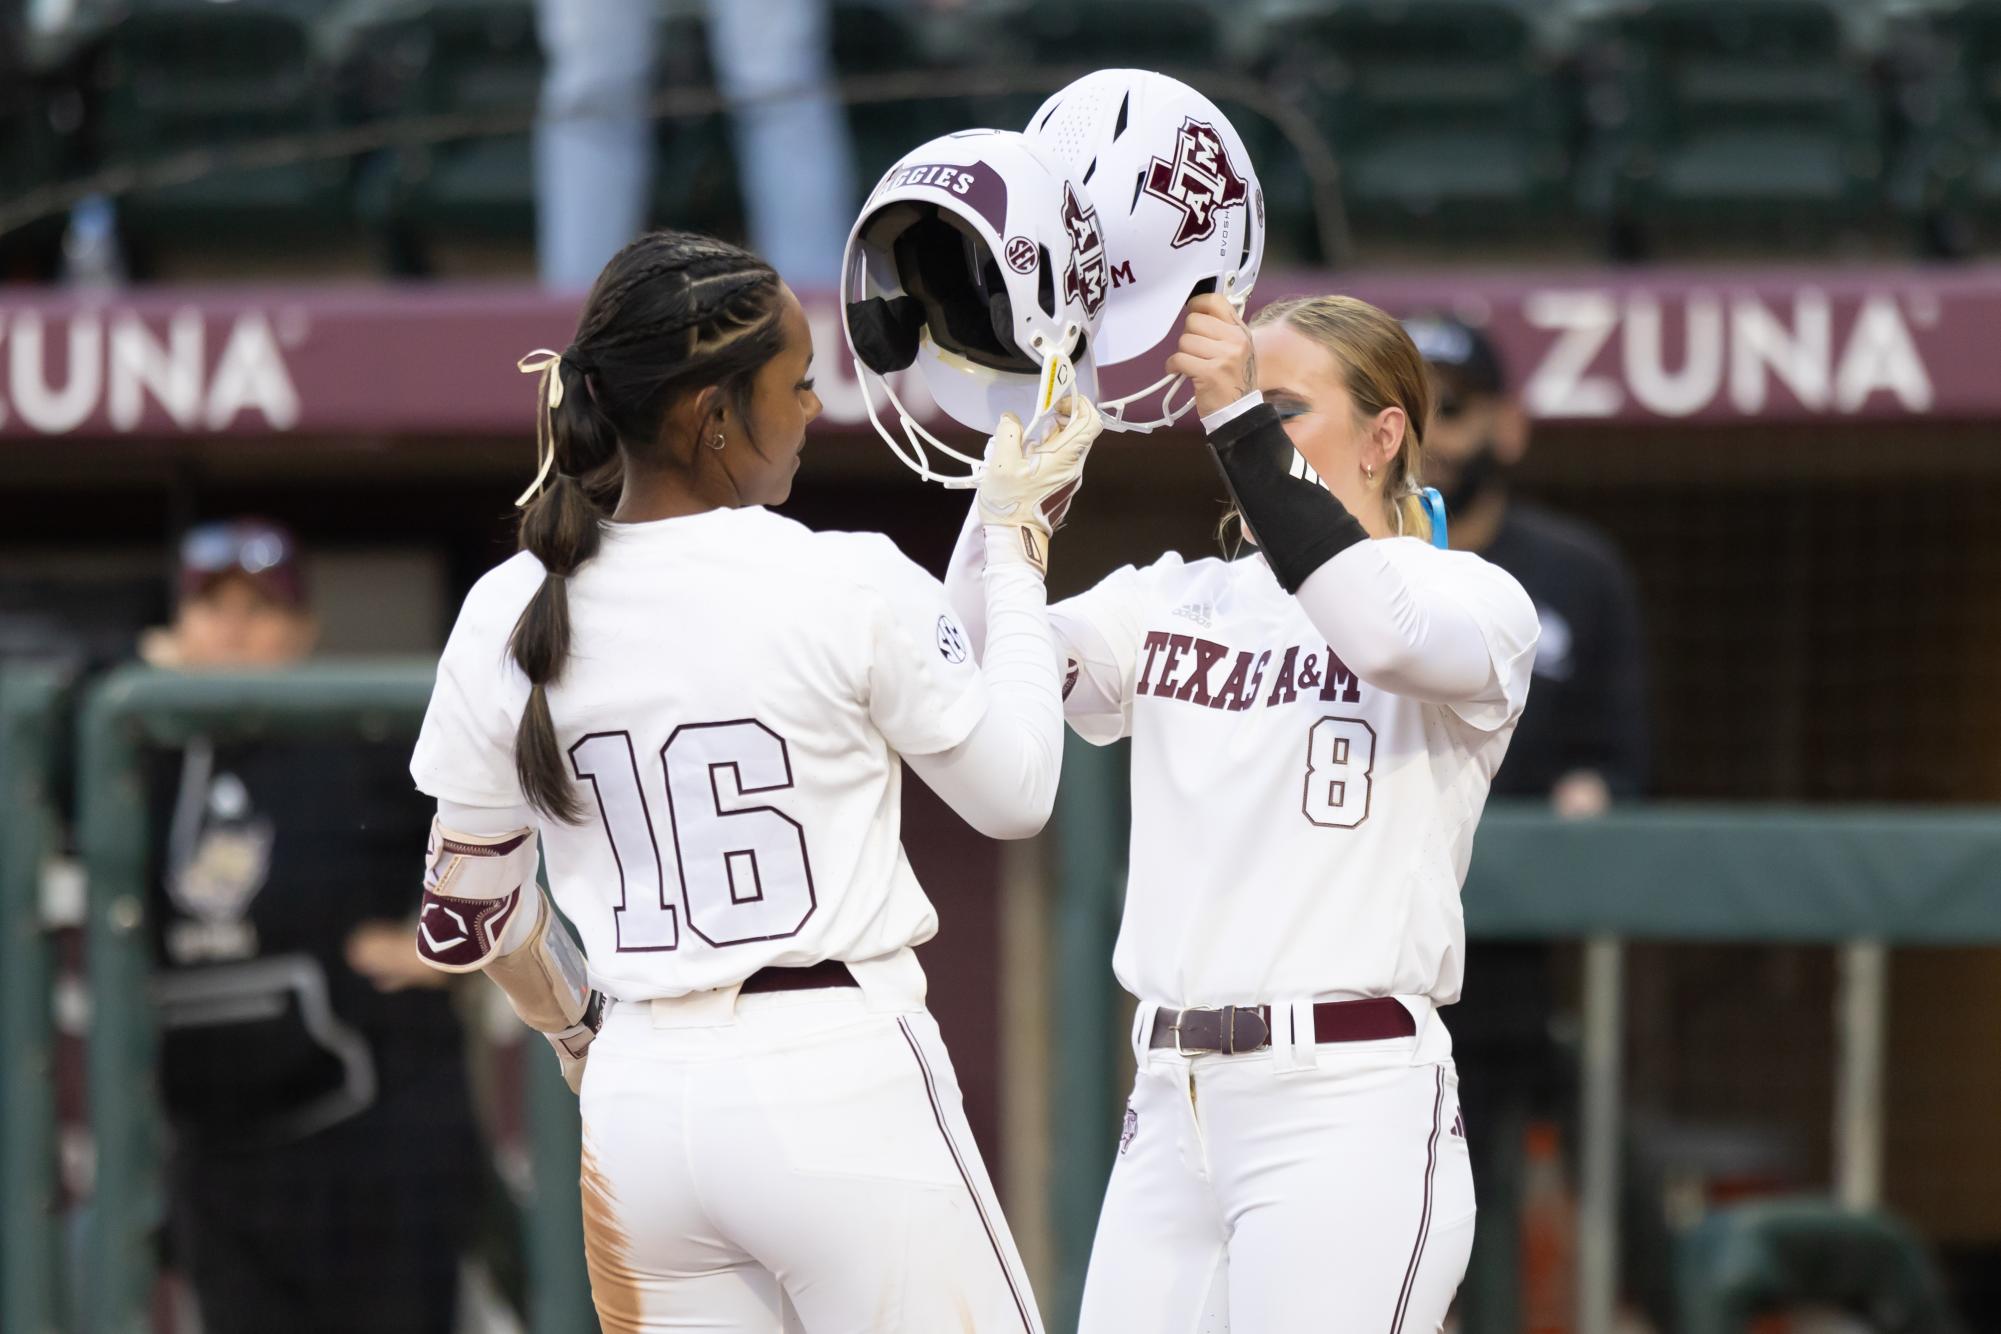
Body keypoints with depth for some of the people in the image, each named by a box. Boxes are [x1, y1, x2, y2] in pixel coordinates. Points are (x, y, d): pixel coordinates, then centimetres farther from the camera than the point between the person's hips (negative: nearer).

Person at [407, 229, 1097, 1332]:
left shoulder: (509, 615, 1)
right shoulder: (850, 589, -10)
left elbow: (469, 911, 10)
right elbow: (1015, 793, 5)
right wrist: (1014, 535, 13)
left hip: (639, 1102, 5)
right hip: (840, 1086, -5)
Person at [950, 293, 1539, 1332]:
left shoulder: (1471, 601, 1)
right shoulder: (1171, 604, 14)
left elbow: (1385, 632, -23)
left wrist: (1242, 423, -25)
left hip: (1349, 1112, -5)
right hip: (1169, 1108, 5)